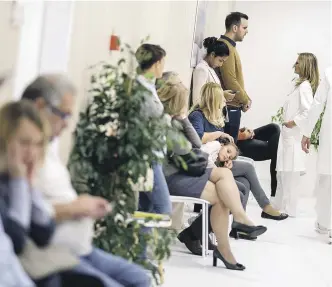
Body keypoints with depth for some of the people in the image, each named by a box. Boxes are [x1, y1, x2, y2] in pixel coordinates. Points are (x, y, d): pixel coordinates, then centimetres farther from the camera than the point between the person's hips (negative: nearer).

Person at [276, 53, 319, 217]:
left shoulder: (305, 86, -13)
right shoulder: (300, 85, 16)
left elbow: (308, 111, -23)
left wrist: (293, 122, -16)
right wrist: (288, 123, 9)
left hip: (295, 135, -10)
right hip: (289, 134, 10)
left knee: (289, 174, -3)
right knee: (284, 172, 14)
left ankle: (288, 209, 5)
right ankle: (282, 206, 22)